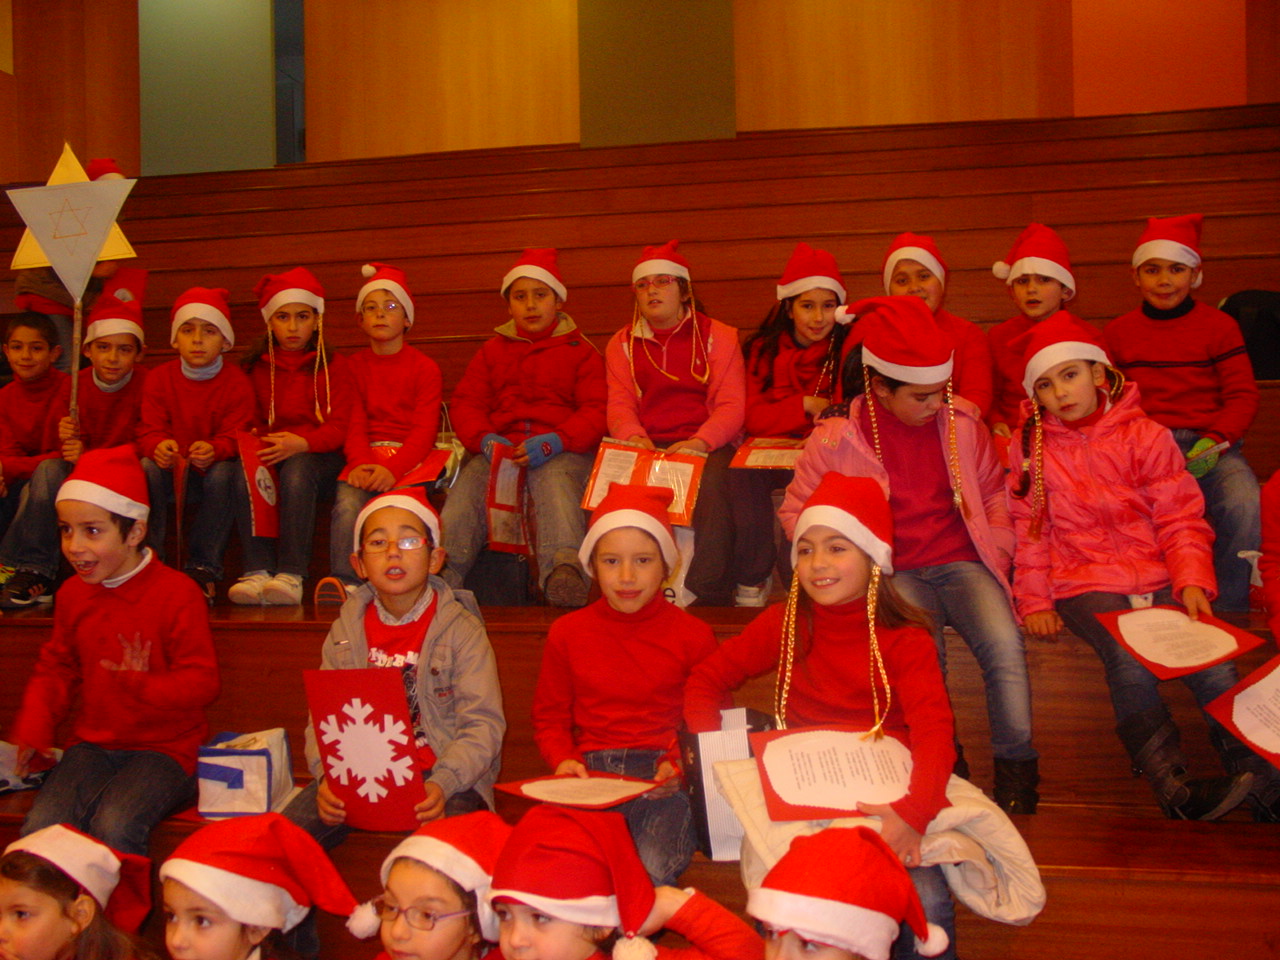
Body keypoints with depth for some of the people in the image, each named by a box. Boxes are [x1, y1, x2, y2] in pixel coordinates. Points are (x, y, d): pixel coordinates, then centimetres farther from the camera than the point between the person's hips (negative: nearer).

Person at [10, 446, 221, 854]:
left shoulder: (177, 594, -10)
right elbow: (56, 668, 18)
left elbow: (202, 682, -12)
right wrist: (34, 728, 1)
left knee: (114, 825, -28)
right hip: (92, 744, 5)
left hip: (164, 747, -5)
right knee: (40, 826, -19)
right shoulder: (72, 594, 9)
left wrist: (143, 684, -29)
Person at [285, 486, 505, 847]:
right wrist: (328, 776, -17)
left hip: (443, 778, -4)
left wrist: (441, 784, -26)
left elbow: (483, 726, -9)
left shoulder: (461, 629, -2)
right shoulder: (345, 631, 11)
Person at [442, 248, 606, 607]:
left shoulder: (580, 350, 17)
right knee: (465, 490, -28)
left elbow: (596, 412, 4)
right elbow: (465, 403, 16)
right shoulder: (492, 349, 26)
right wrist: (485, 439, -8)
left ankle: (564, 574, -59)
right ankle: (439, 572, -46)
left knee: (556, 485, -37)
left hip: (561, 450, -3)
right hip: (500, 447, 3)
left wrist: (554, 441, -16)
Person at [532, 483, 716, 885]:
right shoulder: (567, 632, 13)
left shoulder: (693, 635, 7)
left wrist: (681, 766, -9)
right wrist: (563, 760, -3)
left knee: (652, 871, -30)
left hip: (662, 782, -1)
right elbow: (550, 719, 19)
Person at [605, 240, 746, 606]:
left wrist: (700, 443, -22)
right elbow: (619, 405, 7)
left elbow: (732, 405, -1)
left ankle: (706, 594, -32)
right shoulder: (622, 344, 18)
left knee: (711, 486, -35)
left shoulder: (718, 336, 10)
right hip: (648, 447, 2)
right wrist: (634, 439, -17)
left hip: (707, 446, -2)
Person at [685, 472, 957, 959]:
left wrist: (913, 810, -34)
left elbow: (934, 730, -16)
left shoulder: (906, 640, -2)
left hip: (883, 801, -1)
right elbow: (706, 679, 9)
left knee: (928, 904, -25)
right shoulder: (784, 624, 4)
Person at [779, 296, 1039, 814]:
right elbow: (795, 511, 7)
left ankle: (1017, 773, -10)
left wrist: (998, 553, 6)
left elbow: (992, 491, 21)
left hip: (962, 563, 3)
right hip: (895, 573, -2)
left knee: (1005, 646, -27)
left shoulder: (961, 422, 6)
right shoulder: (836, 440, -3)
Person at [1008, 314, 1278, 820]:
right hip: (1084, 584, -1)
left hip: (1158, 578, 2)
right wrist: (1034, 600, -2)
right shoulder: (1028, 447, 7)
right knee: (1129, 662, -30)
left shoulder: (1145, 436, 7)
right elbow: (1027, 529, 7)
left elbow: (1179, 517, 6)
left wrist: (1193, 581, -9)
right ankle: (1174, 787, -26)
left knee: (1213, 661, -21)